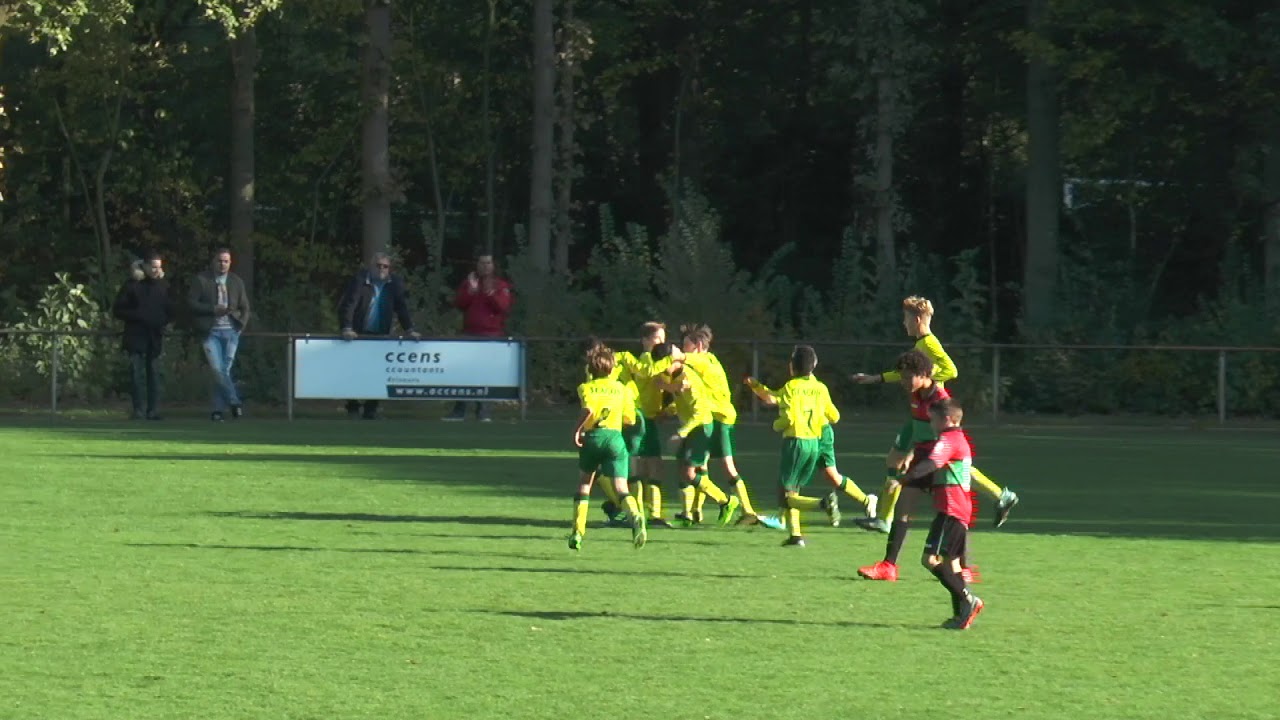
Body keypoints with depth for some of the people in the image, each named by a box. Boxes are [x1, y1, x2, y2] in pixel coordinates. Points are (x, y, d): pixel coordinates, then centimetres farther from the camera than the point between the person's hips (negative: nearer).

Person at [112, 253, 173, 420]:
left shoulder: (163, 285, 9)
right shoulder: (132, 285, 1)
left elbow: (171, 310, 17)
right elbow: (117, 310, 1)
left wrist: (163, 320, -2)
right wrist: (137, 316, -10)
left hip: (155, 336, 2)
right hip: (136, 337, -2)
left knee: (154, 373, 2)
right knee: (137, 373, -7)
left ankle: (153, 411, 4)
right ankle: (139, 410, -5)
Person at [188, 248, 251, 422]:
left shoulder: (237, 282, 12)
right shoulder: (201, 280, 2)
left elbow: (244, 308, 16)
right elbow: (191, 303, -3)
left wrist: (241, 323, -1)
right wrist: (213, 309, -12)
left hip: (231, 331, 2)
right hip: (211, 332, -2)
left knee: (224, 370, 1)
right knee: (217, 369, -14)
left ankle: (219, 408, 6)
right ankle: (234, 402, -10)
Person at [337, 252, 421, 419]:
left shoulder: (395, 283, 3)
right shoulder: (360, 280, -7)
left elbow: (402, 306, 0)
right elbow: (348, 304, -15)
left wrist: (409, 329, -12)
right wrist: (347, 328, -27)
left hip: (380, 336, 3)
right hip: (358, 336, -3)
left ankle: (371, 409, 4)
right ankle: (353, 408, 4)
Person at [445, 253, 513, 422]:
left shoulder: (501, 286, 7)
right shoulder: (468, 284, 14)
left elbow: (504, 307, -6)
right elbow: (458, 304, 3)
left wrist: (491, 293, -18)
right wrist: (471, 291, -11)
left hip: (492, 336, -2)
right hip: (470, 335, 2)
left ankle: (483, 411, -4)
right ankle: (459, 411, 3)